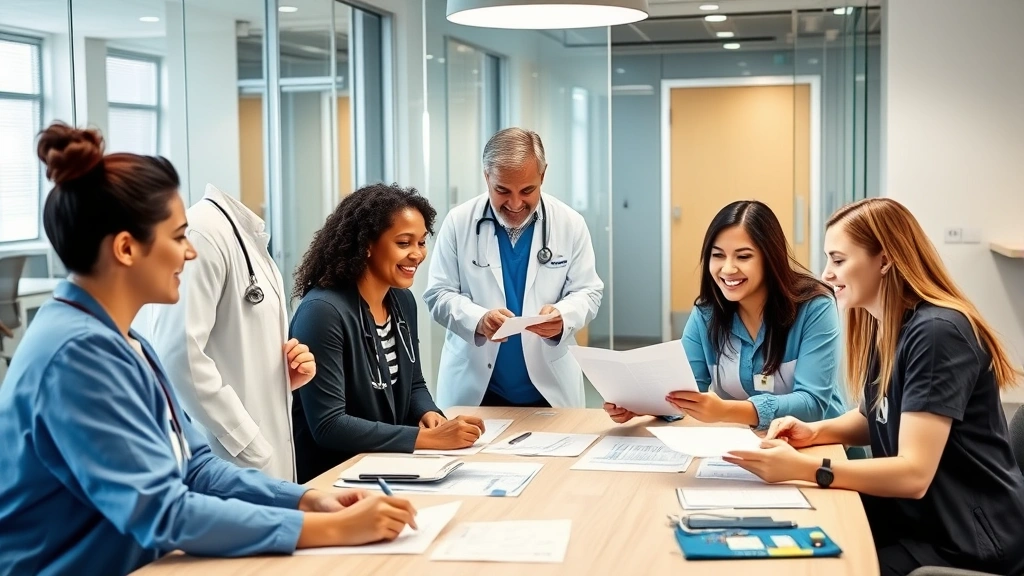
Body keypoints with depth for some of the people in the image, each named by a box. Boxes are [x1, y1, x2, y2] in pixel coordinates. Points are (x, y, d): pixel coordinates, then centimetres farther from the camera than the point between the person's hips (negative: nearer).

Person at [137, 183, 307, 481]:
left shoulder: (252, 238, 13)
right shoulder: (204, 229, -15)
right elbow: (181, 354, -24)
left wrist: (285, 378, 4)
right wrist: (251, 449, -20)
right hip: (228, 465, -9)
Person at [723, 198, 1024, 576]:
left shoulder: (936, 333, -23)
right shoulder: (881, 326, 5)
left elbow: (914, 474, -28)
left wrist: (803, 469, -34)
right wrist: (815, 432, -1)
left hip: (967, 539, -8)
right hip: (915, 515, 8)